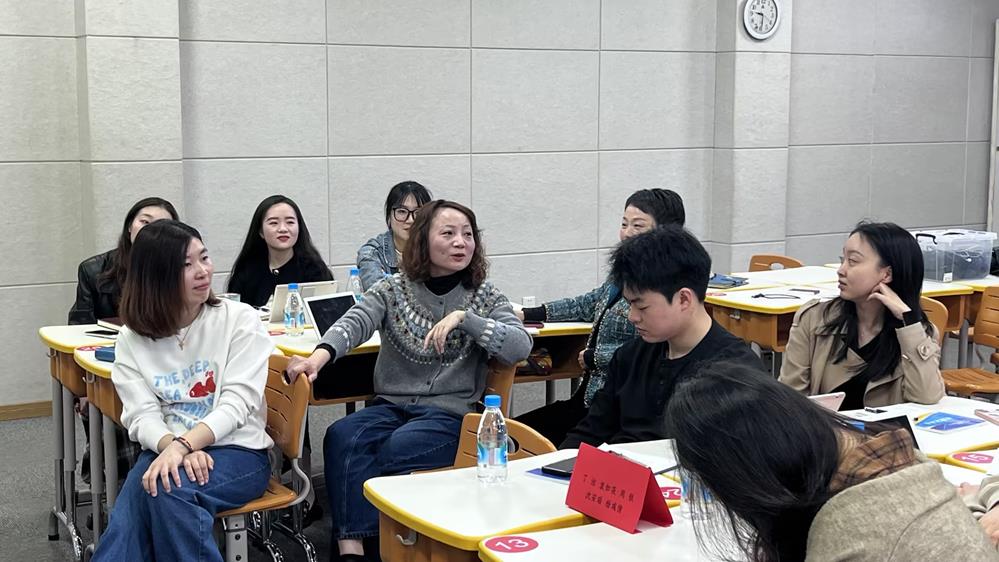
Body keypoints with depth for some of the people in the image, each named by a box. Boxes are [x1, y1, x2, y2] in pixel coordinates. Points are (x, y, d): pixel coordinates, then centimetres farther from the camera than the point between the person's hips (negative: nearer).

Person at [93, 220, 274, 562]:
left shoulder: (239, 319, -1)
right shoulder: (132, 338, 7)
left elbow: (237, 403, -11)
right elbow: (143, 415, -4)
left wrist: (183, 445, -28)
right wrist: (177, 448, -26)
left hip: (237, 450, -2)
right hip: (168, 450, 2)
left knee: (168, 489, -33)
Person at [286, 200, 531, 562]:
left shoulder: (485, 297, 5)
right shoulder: (394, 289, 7)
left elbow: (521, 347, -11)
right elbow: (355, 323, -13)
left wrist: (463, 318, -21)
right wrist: (319, 356, -34)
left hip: (450, 413, -2)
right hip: (391, 406, 2)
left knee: (395, 449, -30)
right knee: (341, 437, -27)